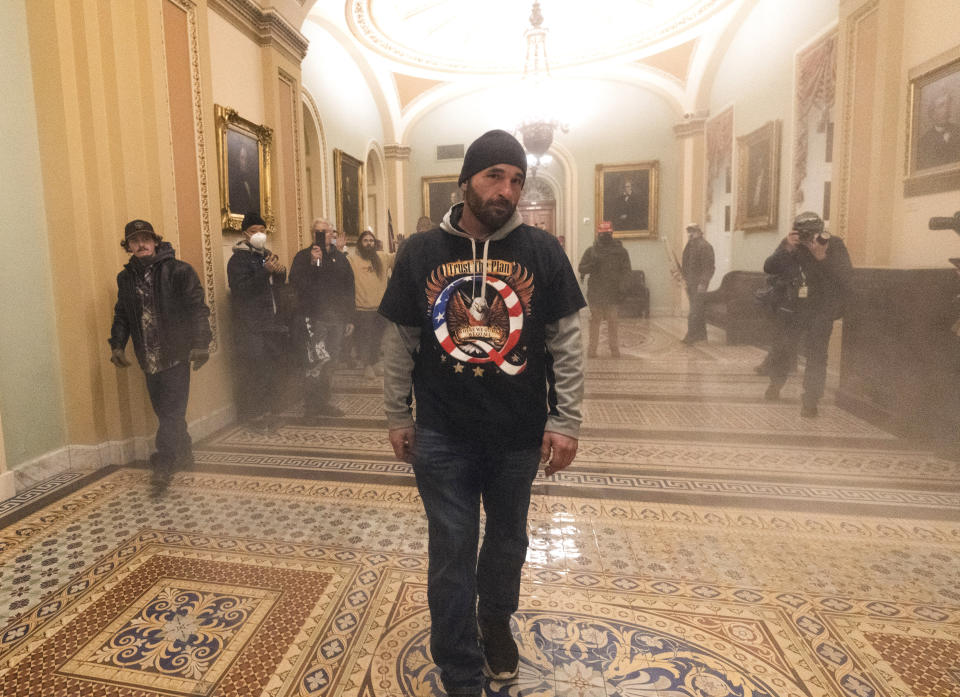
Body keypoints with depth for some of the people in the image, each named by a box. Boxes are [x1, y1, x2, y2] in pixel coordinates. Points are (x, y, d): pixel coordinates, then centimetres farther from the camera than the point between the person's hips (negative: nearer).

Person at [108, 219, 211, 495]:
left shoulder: (178, 271, -7)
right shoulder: (126, 278, 11)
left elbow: (198, 308, -10)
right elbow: (121, 314, 20)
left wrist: (200, 343, -15)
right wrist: (117, 344, 9)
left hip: (176, 355, -6)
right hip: (149, 358, 6)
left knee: (171, 411, -5)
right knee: (164, 410, 13)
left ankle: (163, 465, 0)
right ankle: (184, 455, 28)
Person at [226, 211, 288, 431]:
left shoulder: (267, 255, 19)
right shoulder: (238, 259, -5)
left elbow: (278, 284, 23)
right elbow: (241, 289, -18)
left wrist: (281, 271, 1)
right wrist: (265, 272, -25)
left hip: (273, 321, 8)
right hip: (251, 326, -7)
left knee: (275, 367, 10)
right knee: (254, 371, -8)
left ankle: (271, 411, 22)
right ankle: (255, 414, 4)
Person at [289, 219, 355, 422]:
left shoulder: (339, 258, 13)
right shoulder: (303, 257, -2)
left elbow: (349, 289, 15)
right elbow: (296, 284, -15)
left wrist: (349, 318, 12)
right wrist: (312, 263, -22)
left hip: (337, 319, 6)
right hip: (314, 319, -5)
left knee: (330, 363, 11)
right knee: (318, 359, -13)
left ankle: (323, 403, 24)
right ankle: (310, 407, -1)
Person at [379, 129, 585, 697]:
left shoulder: (542, 252, -5)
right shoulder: (421, 252, -3)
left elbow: (567, 343, -3)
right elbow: (399, 344, 3)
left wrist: (566, 421, -6)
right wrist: (398, 418, 4)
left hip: (519, 433, 1)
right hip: (442, 433, 0)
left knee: (508, 538, 21)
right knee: (451, 554, 9)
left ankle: (495, 619, 51)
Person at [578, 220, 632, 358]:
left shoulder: (620, 251, 8)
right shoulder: (591, 250, 9)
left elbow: (626, 270, 5)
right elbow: (581, 268, 7)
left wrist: (621, 285, -10)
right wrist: (592, 265, -12)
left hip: (613, 292, 0)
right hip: (595, 291, 0)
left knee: (613, 322, -1)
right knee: (594, 321, 2)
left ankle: (615, 349, 6)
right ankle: (592, 349, 8)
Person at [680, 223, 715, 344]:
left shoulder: (705, 246, -11)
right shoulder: (690, 246, 16)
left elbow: (708, 267, -16)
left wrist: (703, 283, -20)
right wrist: (684, 277, 14)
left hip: (699, 283, -9)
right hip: (690, 283, 9)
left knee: (695, 310, -10)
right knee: (698, 309, 13)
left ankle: (691, 336, -10)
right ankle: (701, 334, 19)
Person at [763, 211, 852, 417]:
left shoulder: (835, 245, -10)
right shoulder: (791, 244, -4)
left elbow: (846, 276, -19)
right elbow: (769, 268, -14)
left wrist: (823, 257, -32)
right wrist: (787, 249, -28)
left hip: (820, 312, -2)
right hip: (791, 309, 2)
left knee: (816, 355, -6)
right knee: (782, 350, 11)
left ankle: (810, 400, 4)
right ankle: (775, 385, 37)